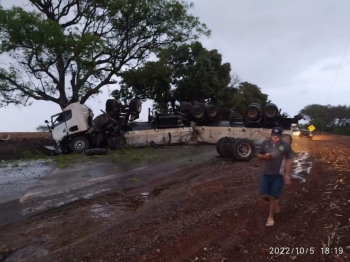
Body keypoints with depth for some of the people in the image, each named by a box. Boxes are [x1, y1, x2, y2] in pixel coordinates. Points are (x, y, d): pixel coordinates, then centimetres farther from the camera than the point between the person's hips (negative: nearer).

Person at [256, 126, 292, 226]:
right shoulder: (265, 143, -2)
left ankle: (271, 217, 21)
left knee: (273, 197, 1)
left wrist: (287, 175, -6)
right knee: (264, 195, 5)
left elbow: (288, 161, -2)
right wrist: (264, 156, -15)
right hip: (266, 174, 3)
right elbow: (258, 155, 8)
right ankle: (275, 204, 39)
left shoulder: (286, 146, -8)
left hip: (279, 175, -3)